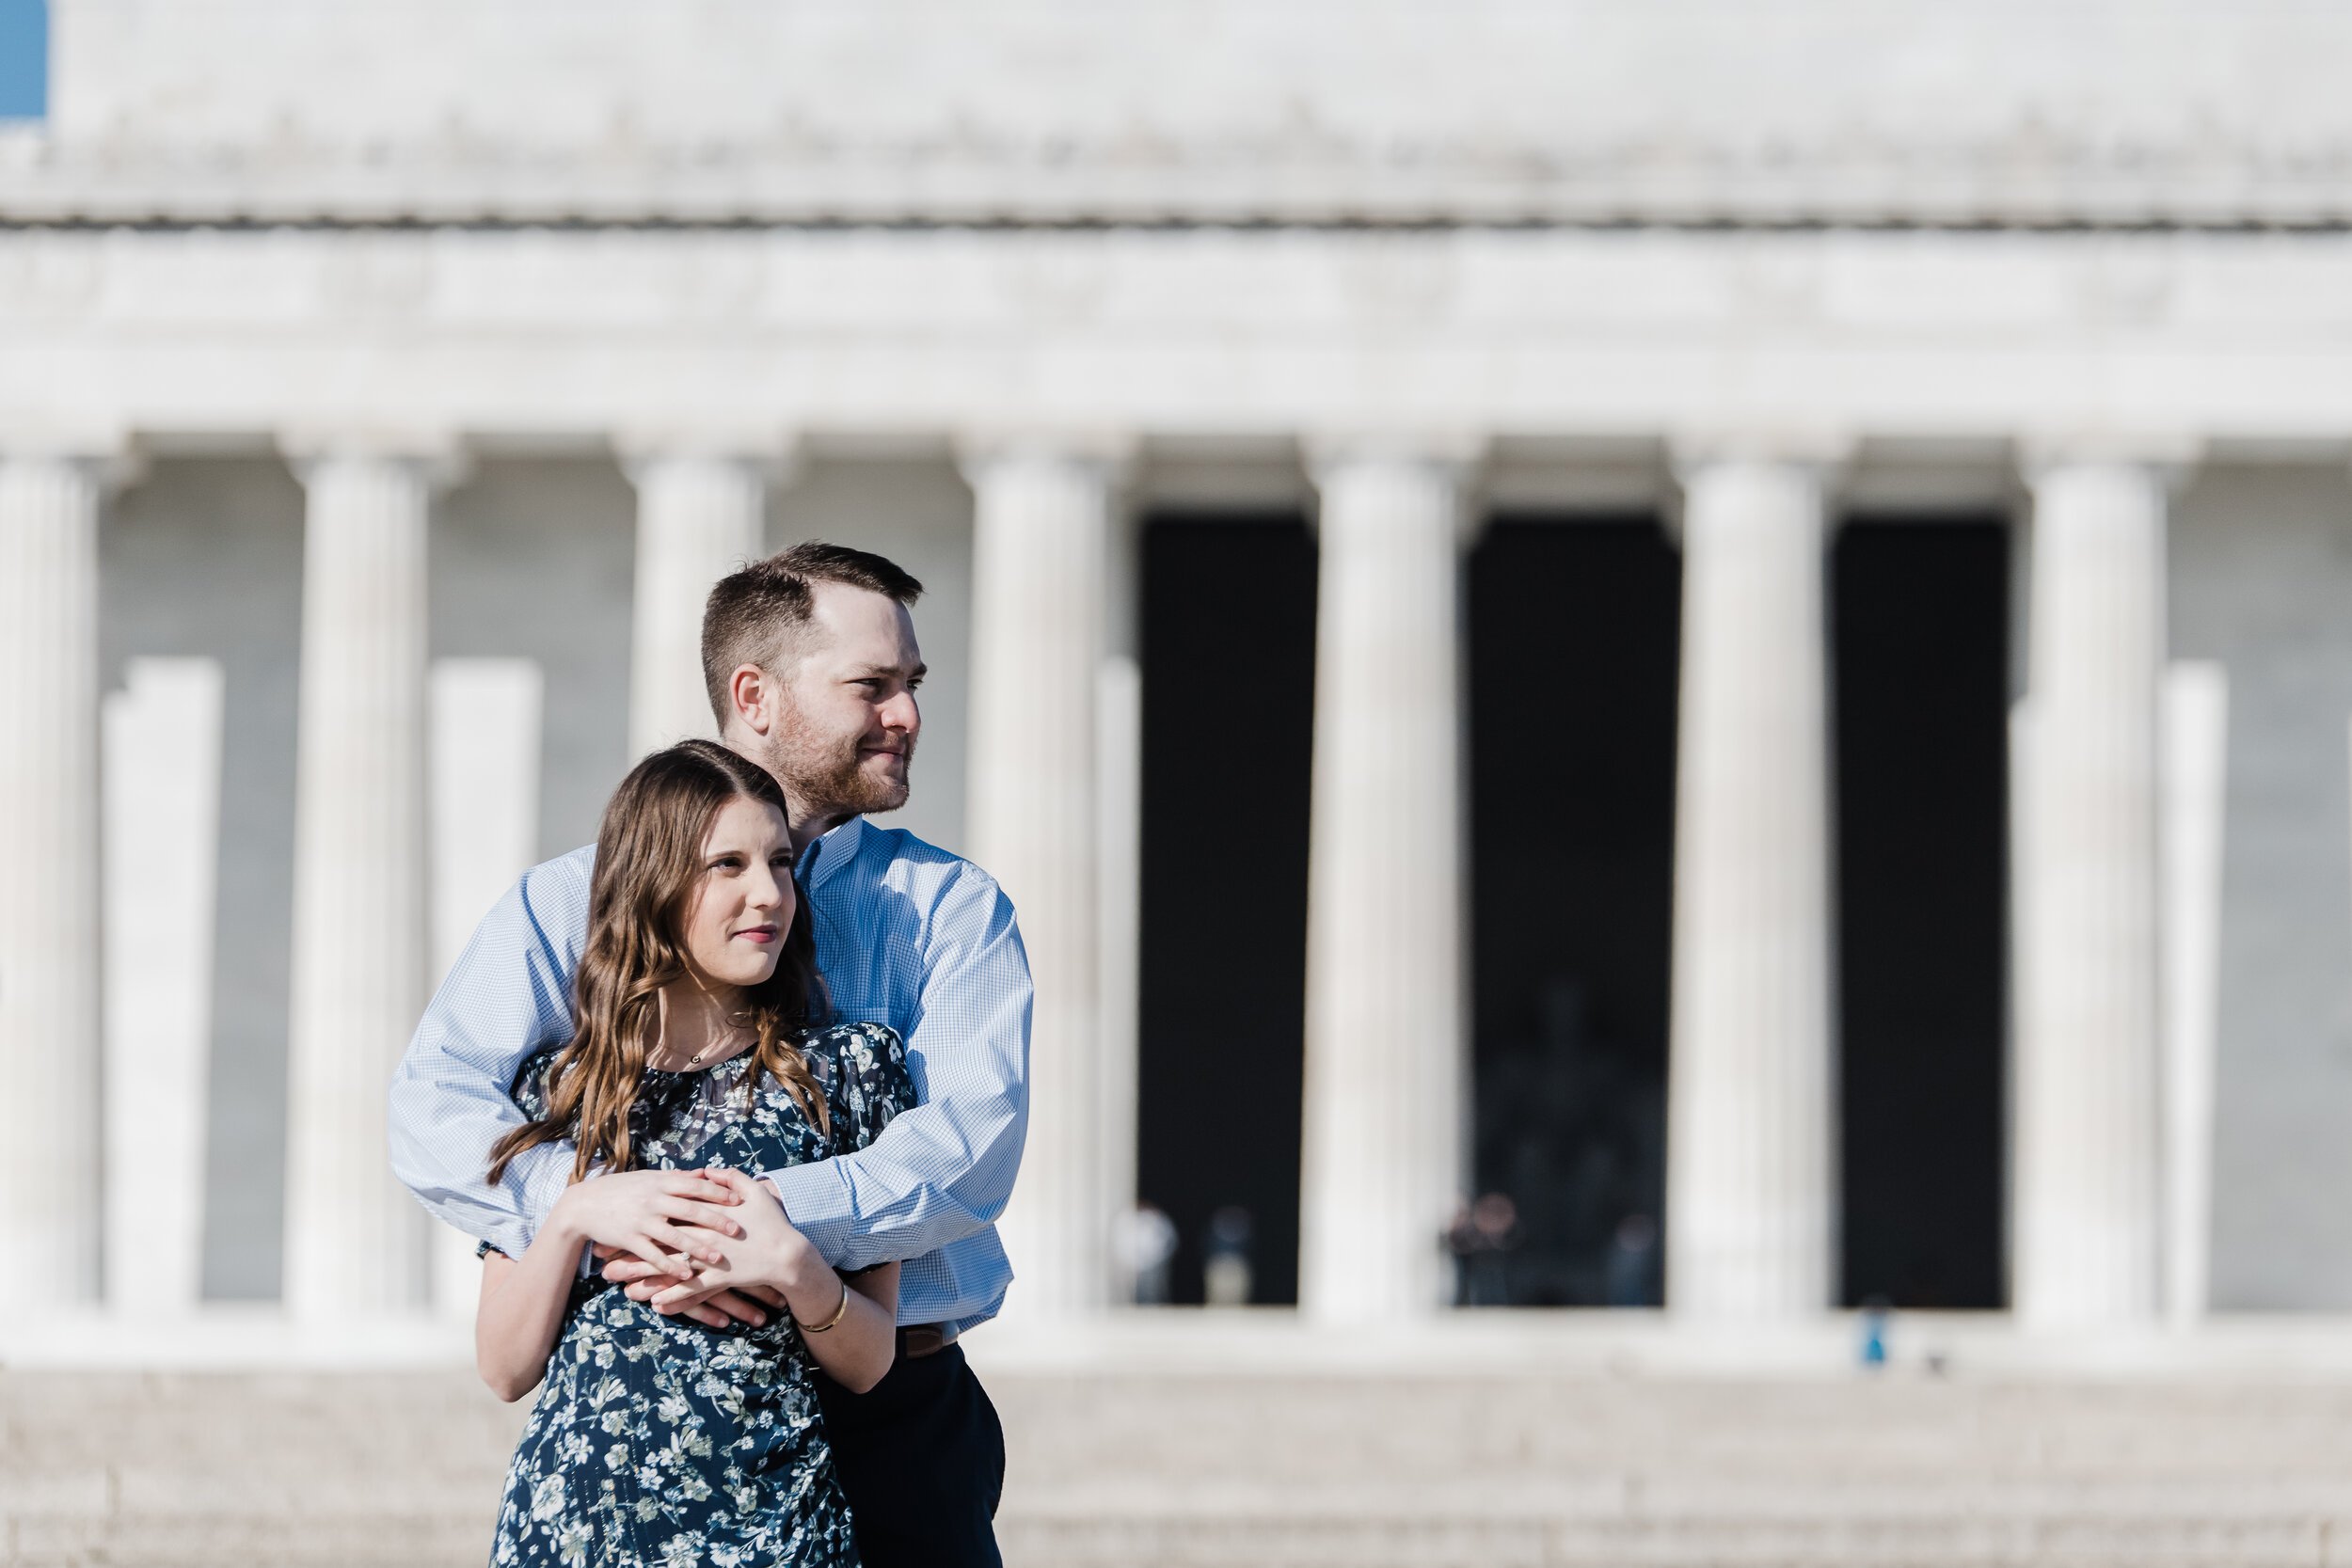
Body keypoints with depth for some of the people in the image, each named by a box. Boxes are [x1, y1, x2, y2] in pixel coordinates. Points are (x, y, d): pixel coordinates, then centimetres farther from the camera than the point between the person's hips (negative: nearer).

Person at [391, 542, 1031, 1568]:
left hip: (891, 1417, 1)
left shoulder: (953, 906, 8)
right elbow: (432, 1116, -6)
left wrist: (773, 1218, -25)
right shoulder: (576, 901, 7)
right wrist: (593, 1203, -26)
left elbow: (973, 1146, -8)